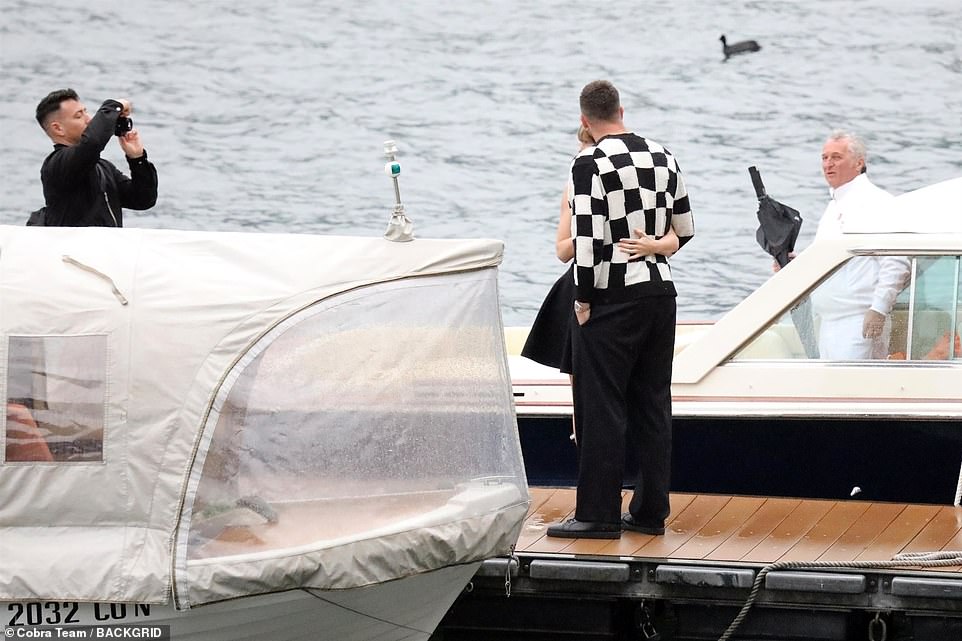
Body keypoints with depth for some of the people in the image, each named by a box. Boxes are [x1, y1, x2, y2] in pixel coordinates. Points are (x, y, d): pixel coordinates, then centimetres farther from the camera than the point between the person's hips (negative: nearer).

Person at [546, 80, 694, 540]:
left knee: (602, 407, -2)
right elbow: (684, 230, 17)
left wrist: (583, 299, -8)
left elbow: (588, 238, -16)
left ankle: (598, 514, 0)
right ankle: (650, 511, 14)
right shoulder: (663, 157, 9)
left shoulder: (590, 164, -11)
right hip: (661, 291, 7)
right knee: (652, 405, 11)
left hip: (613, 299, -6)